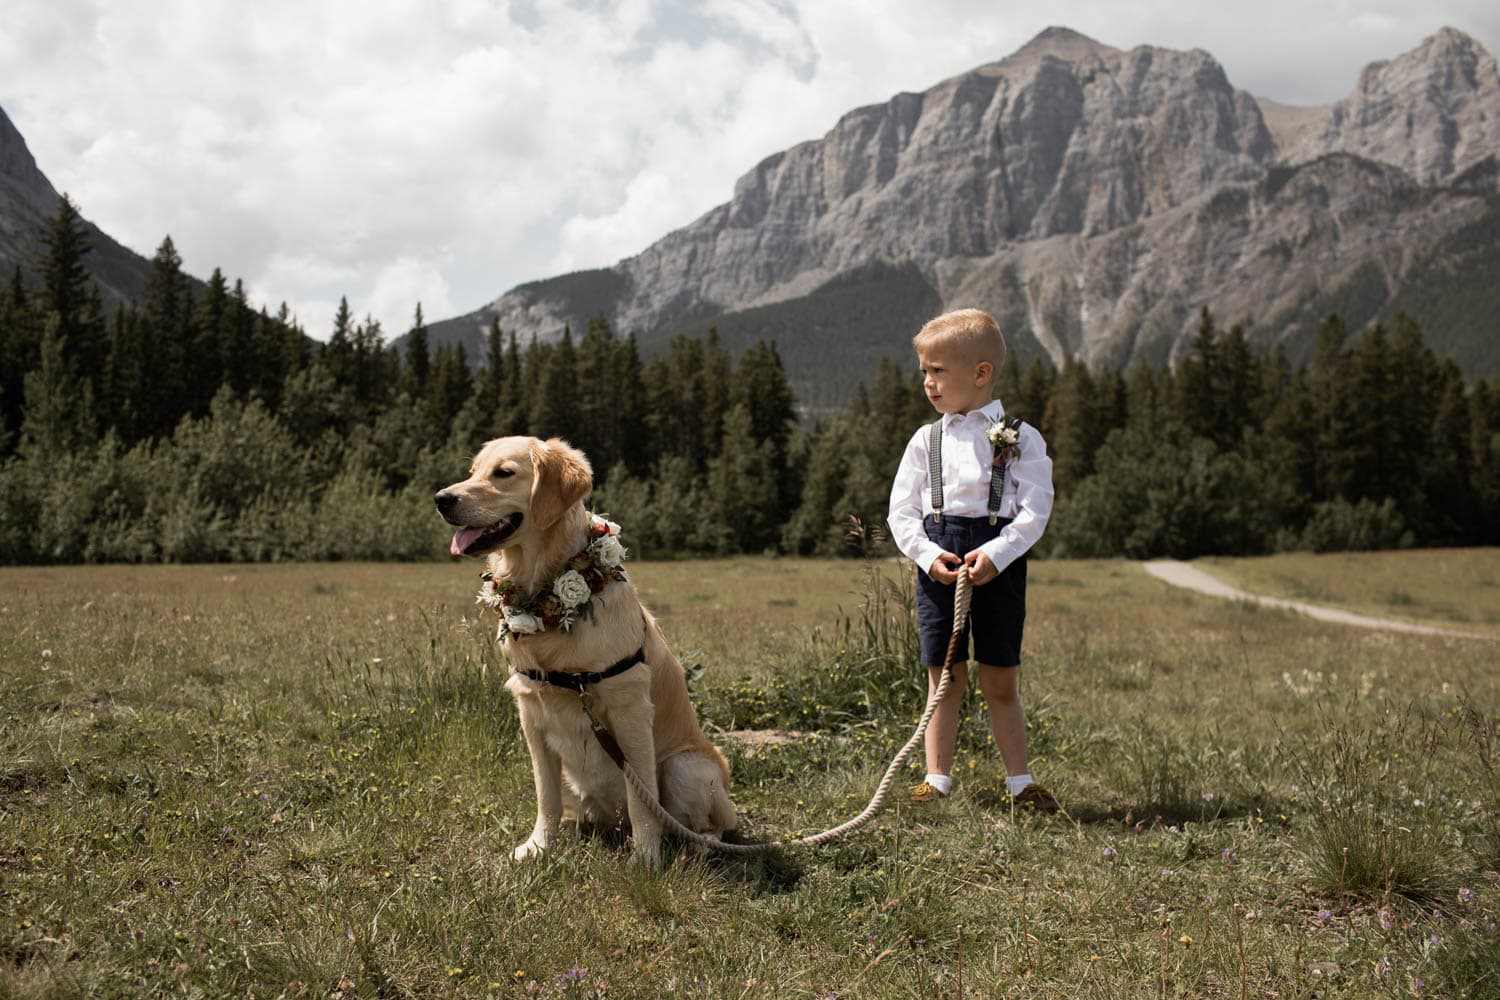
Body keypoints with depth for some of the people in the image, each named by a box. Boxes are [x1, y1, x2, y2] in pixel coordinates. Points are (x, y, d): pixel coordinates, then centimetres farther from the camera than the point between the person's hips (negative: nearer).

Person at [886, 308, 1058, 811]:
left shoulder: (1020, 439, 0)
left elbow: (1035, 509, -6)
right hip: (938, 566, 2)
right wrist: (929, 554, -10)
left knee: (1000, 681, 5)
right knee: (945, 678, 6)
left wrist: (996, 554, -19)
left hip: (998, 565, -2)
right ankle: (937, 778, 14)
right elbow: (901, 511, 6)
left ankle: (1019, 780, 18)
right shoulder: (926, 441, 7)